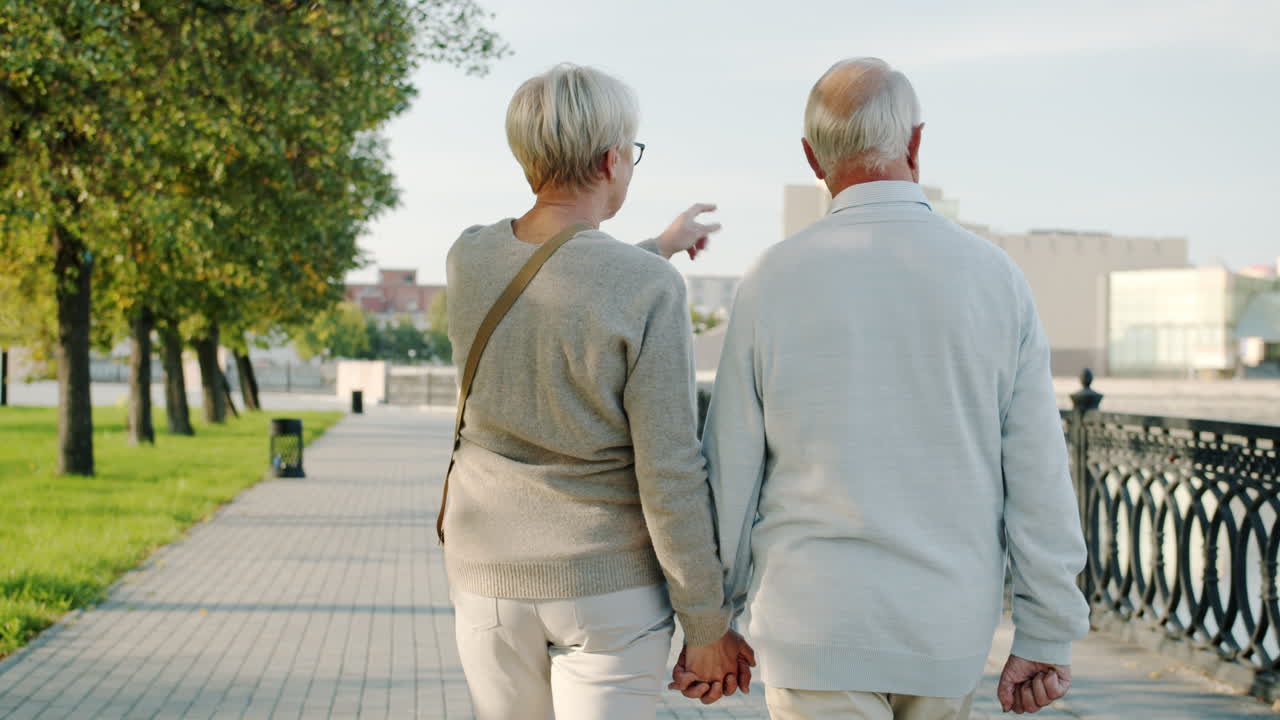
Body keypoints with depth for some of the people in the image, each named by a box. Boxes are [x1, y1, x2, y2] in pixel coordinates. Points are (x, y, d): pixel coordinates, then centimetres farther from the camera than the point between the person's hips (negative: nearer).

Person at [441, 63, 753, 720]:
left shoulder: (468, 260, -6)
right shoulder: (651, 293, -21)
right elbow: (670, 478, -19)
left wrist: (659, 248, 30)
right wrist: (708, 627, -8)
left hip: (492, 578, 5)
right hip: (610, 587, -4)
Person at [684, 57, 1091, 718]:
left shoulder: (773, 281, -7)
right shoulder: (994, 278, -4)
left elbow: (729, 474, -4)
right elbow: (1038, 476, -5)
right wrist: (1047, 638, 2)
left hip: (815, 626, -2)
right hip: (947, 633, 2)